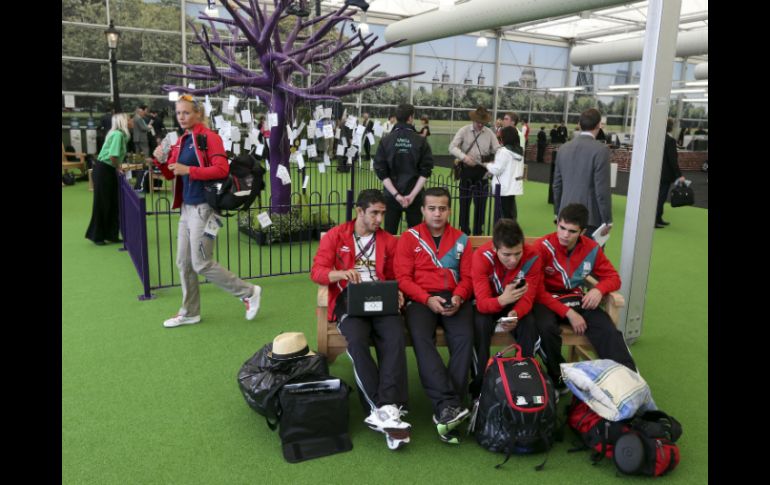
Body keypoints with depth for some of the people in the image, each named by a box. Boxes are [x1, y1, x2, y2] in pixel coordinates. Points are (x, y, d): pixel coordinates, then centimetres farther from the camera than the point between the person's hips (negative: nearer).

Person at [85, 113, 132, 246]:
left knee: (114, 203, 10)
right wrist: (118, 168, -11)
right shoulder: (118, 134, -18)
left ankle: (111, 235, 18)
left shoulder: (121, 134, 9)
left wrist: (117, 168, 0)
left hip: (110, 170, 9)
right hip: (103, 170, -9)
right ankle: (96, 236, 12)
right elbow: (113, 155, -27)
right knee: (102, 204, 0)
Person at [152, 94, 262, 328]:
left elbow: (222, 169, -21)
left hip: (203, 208, -8)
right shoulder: (180, 141, 13)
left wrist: (189, 170, -25)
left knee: (201, 264, -5)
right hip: (187, 208, 8)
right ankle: (190, 312, 26)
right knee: (184, 263, 12)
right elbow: (171, 174, 17)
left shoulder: (209, 137, -10)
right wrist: (160, 161, -2)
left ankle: (249, 292, 9)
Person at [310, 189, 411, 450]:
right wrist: (341, 273, -18)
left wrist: (397, 294, 1)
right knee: (357, 339, -34)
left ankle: (383, 410, -38)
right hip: (349, 299, -2)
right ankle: (386, 409, -33)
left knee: (396, 337, -31)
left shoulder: (389, 241, 19)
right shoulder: (335, 236, 11)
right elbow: (317, 271, 3)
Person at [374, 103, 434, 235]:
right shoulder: (421, 141, -4)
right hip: (414, 196, -1)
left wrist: (395, 194, -9)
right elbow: (426, 171, -8)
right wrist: (413, 194, -8)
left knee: (389, 233, 8)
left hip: (391, 195, 1)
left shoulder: (386, 140, -2)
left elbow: (381, 171, -6)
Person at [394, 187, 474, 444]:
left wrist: (458, 297, -11)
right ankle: (449, 404, -37)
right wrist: (427, 299, -14)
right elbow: (403, 278, 2)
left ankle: (445, 409, -27)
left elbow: (468, 277, 11)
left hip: (454, 298, 2)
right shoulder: (409, 238, 10)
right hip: (421, 299, -1)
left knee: (464, 338, -28)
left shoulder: (460, 239, 17)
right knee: (421, 337, -32)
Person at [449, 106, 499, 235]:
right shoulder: (464, 130, -2)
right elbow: (452, 147, -9)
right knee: (464, 201, 4)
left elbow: (498, 150, 2)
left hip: (482, 171, 2)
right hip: (466, 170, -2)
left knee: (481, 202, 6)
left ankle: (477, 233, 17)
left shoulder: (490, 133, 4)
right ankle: (464, 232, 16)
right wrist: (464, 157, -25)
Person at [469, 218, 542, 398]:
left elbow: (527, 298, -19)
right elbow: (482, 302, -29)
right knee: (480, 325, -32)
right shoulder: (481, 256, -29)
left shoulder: (532, 257, -23)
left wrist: (515, 314, -43)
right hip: (490, 303, -1)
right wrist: (502, 300, -52)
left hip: (515, 304, 2)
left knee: (529, 326, -28)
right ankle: (479, 387, -19)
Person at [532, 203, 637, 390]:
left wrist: (599, 289, -18)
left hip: (576, 299, 4)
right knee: (547, 328, -35)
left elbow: (613, 277, 7)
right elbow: (537, 290, -17)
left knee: (608, 330, -23)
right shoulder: (543, 246, -15)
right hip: (547, 300, -4)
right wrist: (568, 313, -24)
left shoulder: (591, 249, -1)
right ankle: (559, 380, -11)